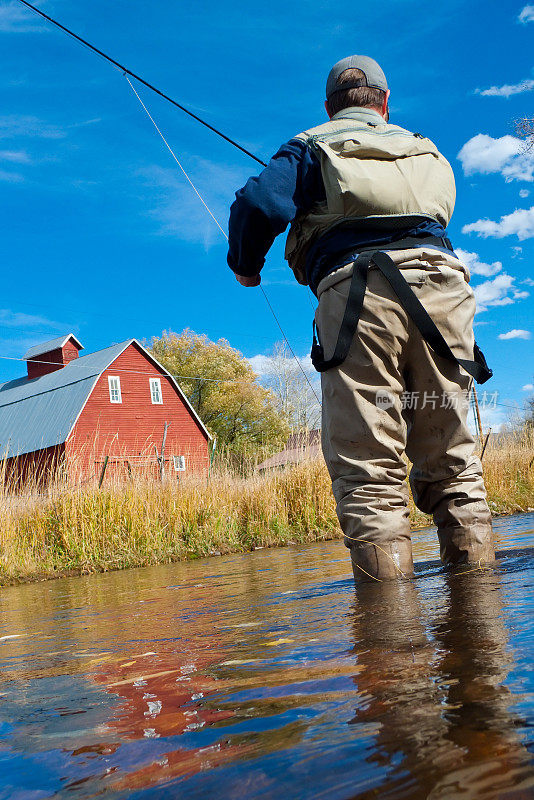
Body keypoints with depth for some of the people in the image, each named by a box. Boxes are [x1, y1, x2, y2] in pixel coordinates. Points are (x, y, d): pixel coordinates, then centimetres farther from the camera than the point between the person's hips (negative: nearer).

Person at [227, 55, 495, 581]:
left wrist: (244, 265, 19)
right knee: (451, 456, 7)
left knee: (368, 464, -7)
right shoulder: (423, 150, 32)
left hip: (358, 289, -4)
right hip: (442, 285, 4)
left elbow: (260, 202, 1)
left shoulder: (312, 147, 18)